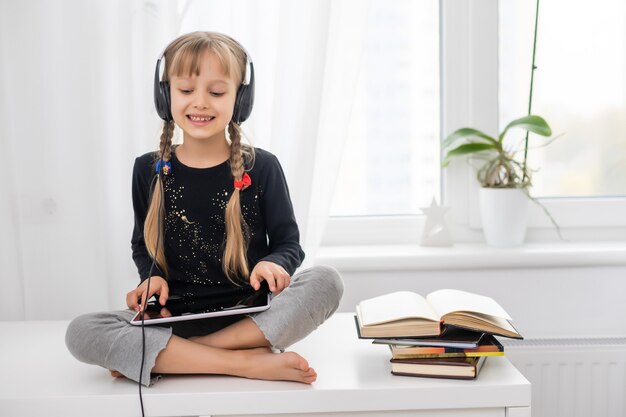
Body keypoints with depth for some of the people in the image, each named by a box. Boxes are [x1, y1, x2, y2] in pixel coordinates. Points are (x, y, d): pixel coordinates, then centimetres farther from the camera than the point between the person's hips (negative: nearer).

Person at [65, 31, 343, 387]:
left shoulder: (261, 167, 1)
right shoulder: (149, 170, 6)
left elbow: (288, 242, 5)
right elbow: (143, 246, 16)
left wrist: (274, 264, -19)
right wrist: (153, 277, -7)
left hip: (250, 314, -1)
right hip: (174, 317, 1)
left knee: (327, 282, -29)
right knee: (81, 333, -24)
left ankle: (163, 356, -26)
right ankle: (248, 362, -27)